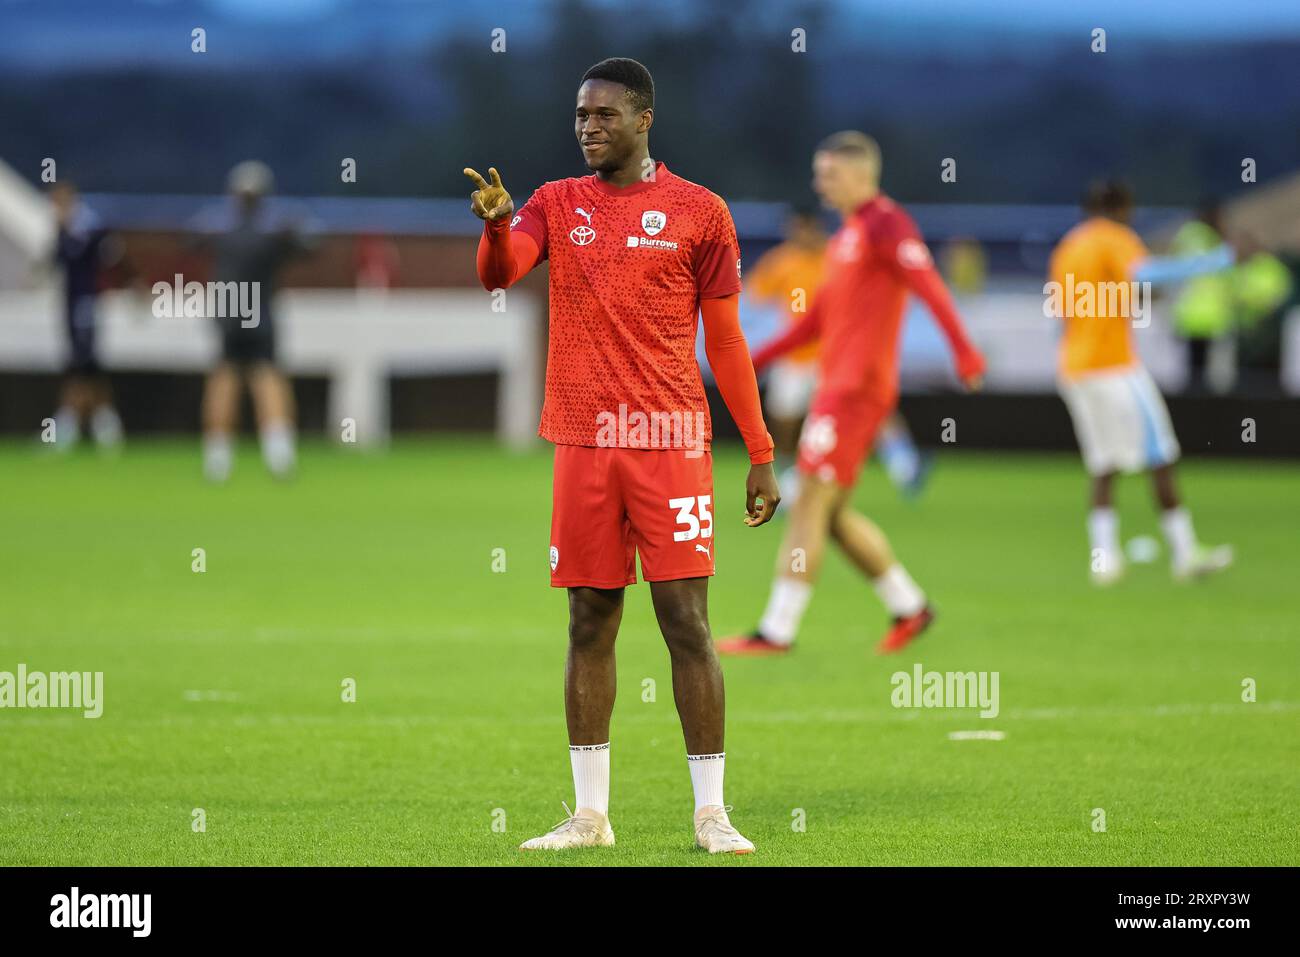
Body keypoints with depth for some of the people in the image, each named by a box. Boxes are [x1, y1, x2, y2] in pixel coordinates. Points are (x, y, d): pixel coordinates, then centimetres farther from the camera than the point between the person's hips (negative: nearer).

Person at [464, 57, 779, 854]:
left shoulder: (699, 212, 3)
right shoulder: (557, 204, 10)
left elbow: (725, 339, 5)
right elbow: (499, 274, -7)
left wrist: (761, 454, 3)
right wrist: (496, 224, -30)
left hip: (671, 443, -3)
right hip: (584, 442, 3)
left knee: (687, 623, -6)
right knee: (590, 624, 6)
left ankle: (712, 813, 0)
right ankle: (590, 814, 12)